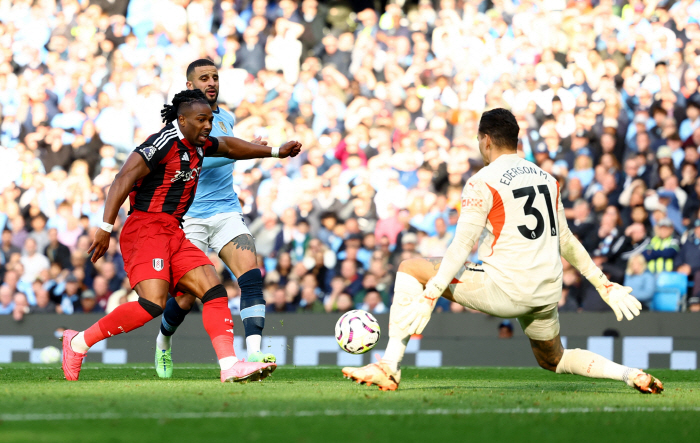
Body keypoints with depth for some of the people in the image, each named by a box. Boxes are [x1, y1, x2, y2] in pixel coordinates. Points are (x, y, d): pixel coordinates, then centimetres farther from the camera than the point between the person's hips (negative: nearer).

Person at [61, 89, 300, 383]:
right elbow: (123, 180, -19)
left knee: (213, 289, -5)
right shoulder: (164, 143, -13)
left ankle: (229, 366, -13)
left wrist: (275, 151, 40)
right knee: (153, 304, -23)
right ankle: (79, 342, -11)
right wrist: (105, 228, -26)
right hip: (146, 229, -9)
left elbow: (229, 147, 37)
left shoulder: (198, 144, 15)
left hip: (173, 234, 9)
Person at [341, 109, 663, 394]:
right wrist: (605, 285, 27)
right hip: (547, 295, 7)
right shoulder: (546, 178, 14)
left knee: (410, 268, 3)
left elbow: (461, 248, -14)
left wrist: (428, 297, -14)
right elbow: (565, 240, 19)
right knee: (554, 361, 31)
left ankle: (390, 365, -5)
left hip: (505, 290, -7)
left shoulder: (483, 183, -6)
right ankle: (632, 375, 9)